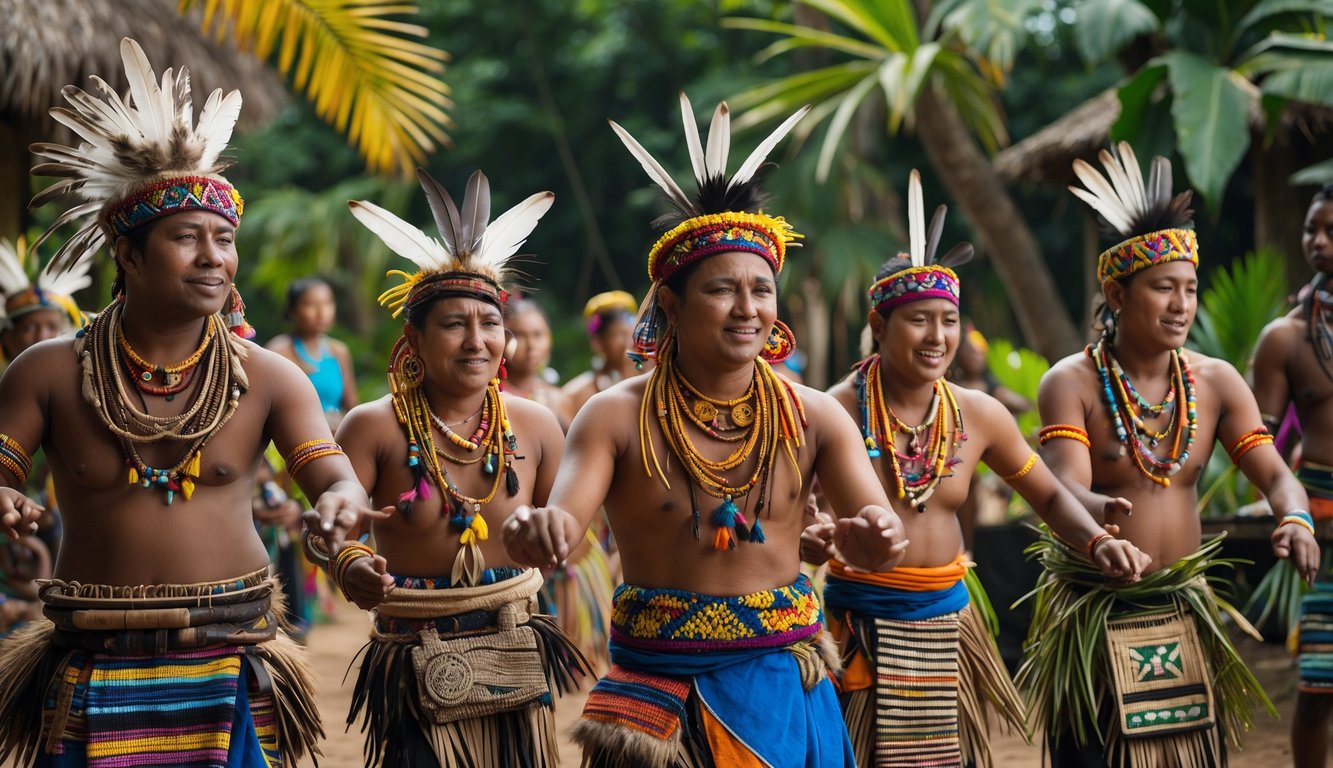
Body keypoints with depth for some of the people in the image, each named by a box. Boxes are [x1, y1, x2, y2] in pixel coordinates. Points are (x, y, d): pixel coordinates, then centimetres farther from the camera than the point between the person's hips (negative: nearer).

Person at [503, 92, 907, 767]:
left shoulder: (814, 417, -2)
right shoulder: (617, 418, -7)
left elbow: (874, 522, -11)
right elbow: (560, 525, -18)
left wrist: (871, 539, -36)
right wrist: (537, 531, -43)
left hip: (780, 686, 2)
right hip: (657, 690, -1)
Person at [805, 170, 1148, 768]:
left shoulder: (979, 415, 3)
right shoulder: (838, 411, -11)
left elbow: (1049, 495, 13)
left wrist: (1097, 543, -6)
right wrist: (805, 540, -38)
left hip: (947, 621, 4)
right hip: (861, 623, -4)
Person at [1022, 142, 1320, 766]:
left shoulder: (1215, 382, 2)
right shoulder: (1071, 383, -10)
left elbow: (1275, 474, -4)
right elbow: (1068, 490, -23)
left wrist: (1295, 519, -27)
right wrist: (1102, 513, -47)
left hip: (1183, 611, 4)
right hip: (1092, 614, -4)